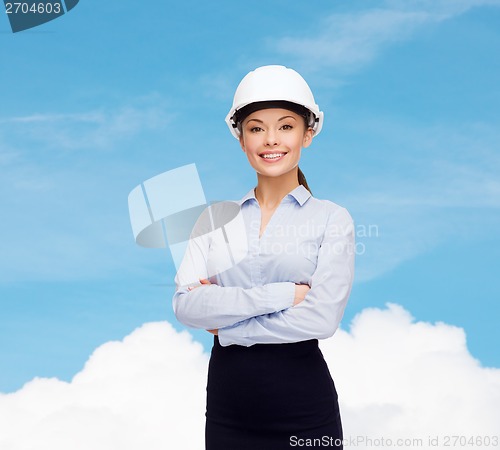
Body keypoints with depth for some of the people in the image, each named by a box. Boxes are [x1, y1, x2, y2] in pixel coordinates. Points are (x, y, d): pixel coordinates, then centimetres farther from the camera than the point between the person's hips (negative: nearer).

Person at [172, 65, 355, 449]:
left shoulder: (332, 219, -4)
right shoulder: (217, 217, 4)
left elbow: (320, 318, -15)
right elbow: (186, 305, -8)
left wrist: (223, 321, -9)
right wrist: (281, 294, -17)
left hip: (304, 407, -2)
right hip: (226, 403, 3)